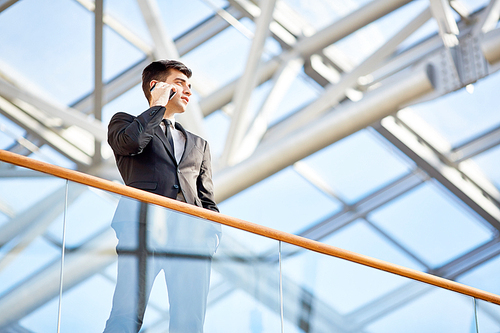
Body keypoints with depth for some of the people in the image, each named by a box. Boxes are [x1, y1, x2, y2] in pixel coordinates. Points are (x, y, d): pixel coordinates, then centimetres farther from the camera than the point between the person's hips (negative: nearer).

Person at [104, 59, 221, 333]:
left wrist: (213, 230, 6)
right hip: (144, 221, -4)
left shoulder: (198, 145, 36)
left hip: (192, 231, 4)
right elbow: (131, 141, -2)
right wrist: (159, 104, 14)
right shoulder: (124, 122, 24)